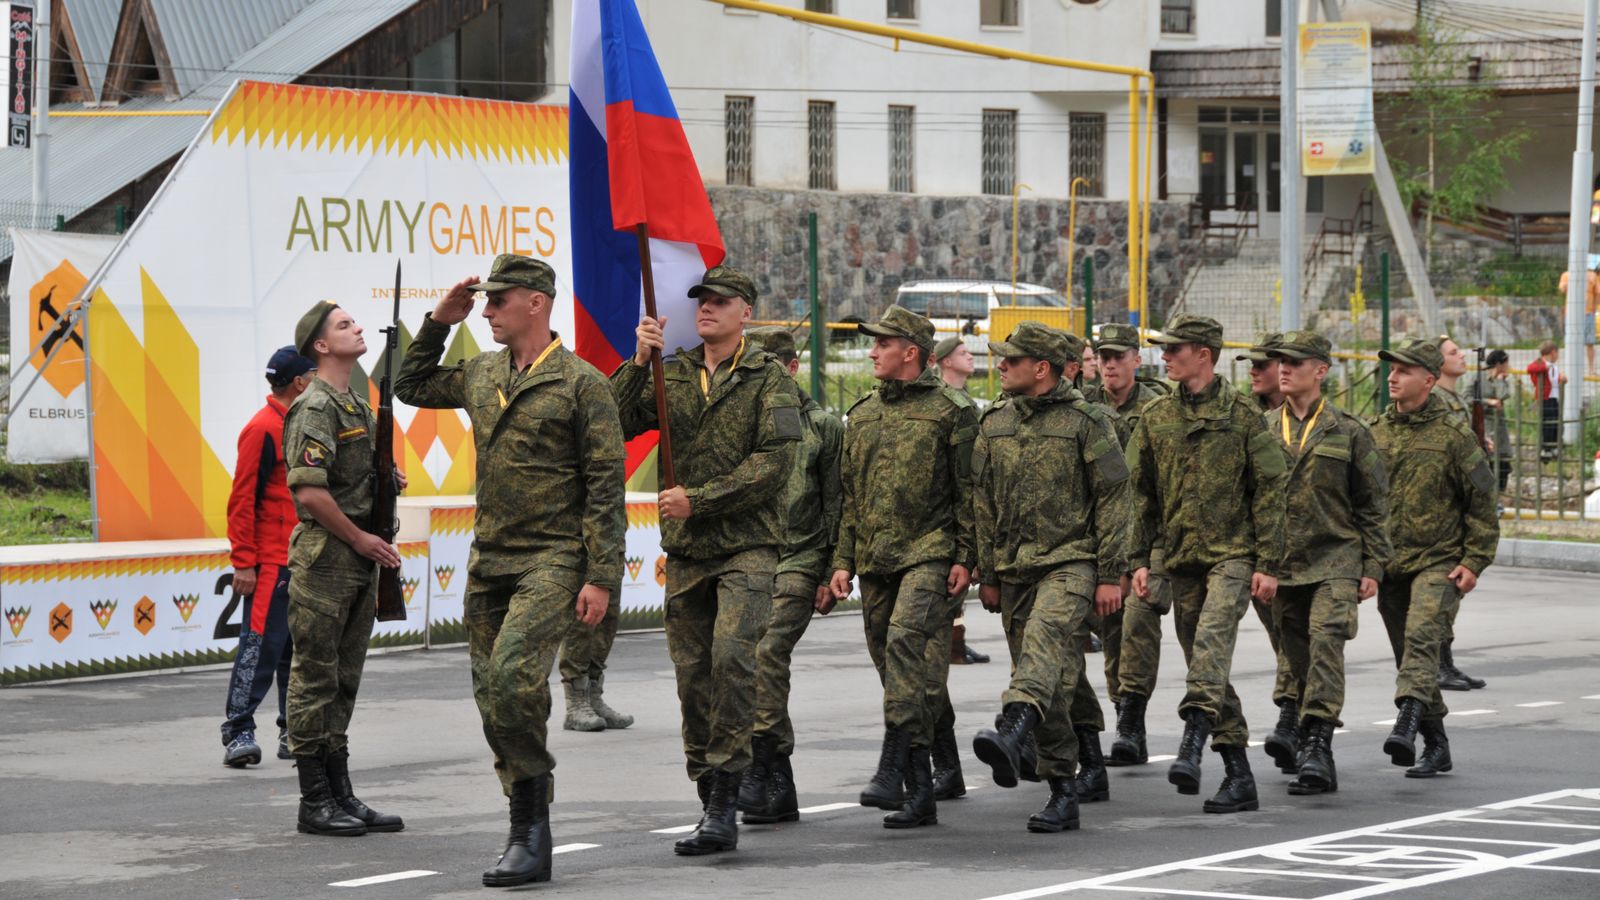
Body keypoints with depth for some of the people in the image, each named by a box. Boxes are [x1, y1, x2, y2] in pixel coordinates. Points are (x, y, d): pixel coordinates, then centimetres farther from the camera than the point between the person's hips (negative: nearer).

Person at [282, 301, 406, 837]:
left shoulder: (358, 405, 18)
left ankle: (341, 795, 16)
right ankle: (315, 803, -2)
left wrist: (387, 481, 10)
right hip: (325, 556, -9)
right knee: (316, 680, -4)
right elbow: (309, 492, -21)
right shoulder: (315, 409, -13)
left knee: (343, 681, 12)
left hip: (360, 557, 9)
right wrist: (361, 539, -15)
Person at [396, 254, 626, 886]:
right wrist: (438, 324, 16)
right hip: (488, 559, 7)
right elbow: (411, 387, 31)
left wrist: (601, 578, -14)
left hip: (553, 559, -7)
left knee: (512, 675, -25)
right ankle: (529, 837, 15)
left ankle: (529, 824, -15)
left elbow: (606, 486, -8)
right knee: (492, 695, 6)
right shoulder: (480, 375, 12)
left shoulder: (581, 383, -7)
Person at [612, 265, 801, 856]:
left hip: (747, 546, -5)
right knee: (693, 675, 5)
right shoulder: (671, 376, 12)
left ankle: (725, 797, -18)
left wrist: (699, 499, -13)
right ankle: (714, 806, 14)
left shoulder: (769, 380, -1)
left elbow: (775, 463, -10)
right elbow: (615, 425, 0)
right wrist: (638, 363, -11)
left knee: (731, 654, -22)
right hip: (685, 550, 5)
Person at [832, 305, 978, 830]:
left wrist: (965, 558, -10)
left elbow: (969, 490, -4)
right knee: (893, 664, 7)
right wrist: (844, 560, 13)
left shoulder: (951, 411, -2)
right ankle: (920, 793, 13)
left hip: (931, 554, -7)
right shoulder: (862, 416, 16)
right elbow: (850, 495, 20)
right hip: (875, 560, 7)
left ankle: (892, 770, -31)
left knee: (906, 640, -26)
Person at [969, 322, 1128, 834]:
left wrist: (1110, 575, -8)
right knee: (1052, 679, 6)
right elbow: (983, 502, 18)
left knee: (1045, 640, -31)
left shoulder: (1086, 421, -3)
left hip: (1069, 561, -6)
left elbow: (1113, 498, -3)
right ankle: (1062, 792, 9)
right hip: (1014, 568, 6)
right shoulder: (994, 423, 13)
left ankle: (1012, 734, -53)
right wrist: (987, 574, 14)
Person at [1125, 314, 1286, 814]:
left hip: (1233, 553, -5)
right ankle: (1239, 777, 11)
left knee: (1212, 639, -27)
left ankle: (1192, 746, -37)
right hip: (1182, 557, 5)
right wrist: (1139, 560, 7)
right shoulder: (1156, 418, 11)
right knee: (1204, 660, 5)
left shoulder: (1242, 415, -2)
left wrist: (1268, 564, -8)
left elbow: (1269, 490, -3)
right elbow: (1142, 493, 15)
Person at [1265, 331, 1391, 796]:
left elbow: (1374, 505, 4)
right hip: (1281, 564, 4)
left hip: (1335, 561, -4)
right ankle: (1302, 739, 24)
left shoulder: (1348, 433, 2)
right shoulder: (1264, 431, 10)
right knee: (1299, 658, 9)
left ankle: (1317, 745, -24)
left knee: (1325, 642, -19)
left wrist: (1373, 567, -1)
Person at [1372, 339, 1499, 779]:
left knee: (1421, 637, -25)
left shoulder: (1453, 435, -4)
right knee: (1409, 655, 8)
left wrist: (1474, 561, -8)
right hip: (1390, 566, 6)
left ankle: (1407, 724, -38)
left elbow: (1482, 501, -2)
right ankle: (1436, 745, 17)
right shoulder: (1376, 433, 10)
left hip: (1438, 563, -6)